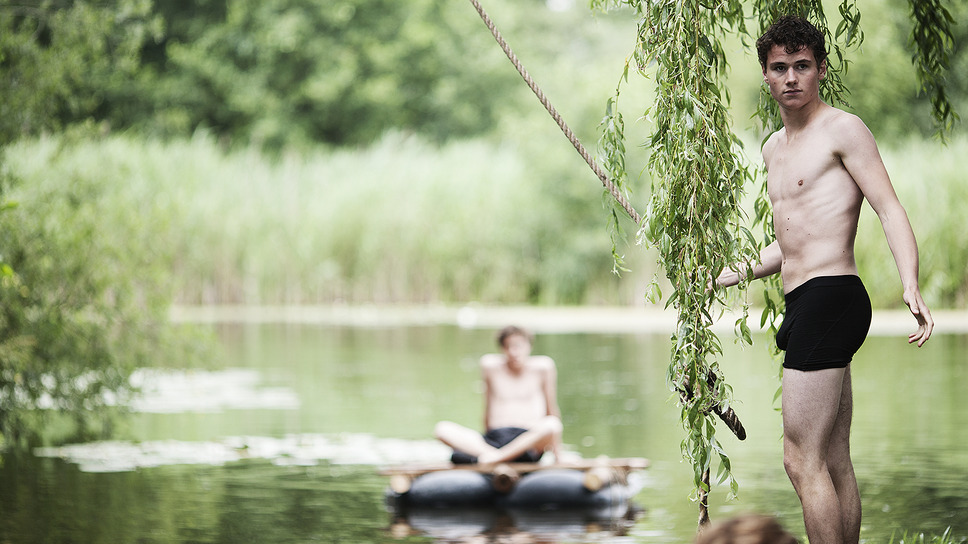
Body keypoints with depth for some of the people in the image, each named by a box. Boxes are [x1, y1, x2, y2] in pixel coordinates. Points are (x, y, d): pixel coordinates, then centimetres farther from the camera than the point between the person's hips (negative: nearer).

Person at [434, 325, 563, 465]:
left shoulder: (542, 366, 6)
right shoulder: (490, 365, 10)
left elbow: (552, 410, 12)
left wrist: (556, 447, 14)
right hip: (493, 439, 2)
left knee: (552, 424, -36)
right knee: (442, 428, -20)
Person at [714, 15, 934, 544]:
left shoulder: (842, 128, -5)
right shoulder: (774, 148, 21)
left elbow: (891, 210, -13)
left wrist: (911, 286, -28)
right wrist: (716, 279, 28)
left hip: (828, 299, -9)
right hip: (804, 304, 9)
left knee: (802, 461, -12)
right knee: (834, 462, 11)